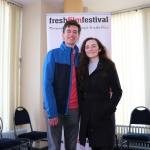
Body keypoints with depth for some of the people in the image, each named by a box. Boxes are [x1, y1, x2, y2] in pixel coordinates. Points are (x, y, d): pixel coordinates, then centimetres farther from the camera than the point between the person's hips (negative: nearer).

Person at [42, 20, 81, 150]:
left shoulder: (81, 57, 8)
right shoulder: (53, 54, -4)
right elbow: (47, 84, -10)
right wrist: (51, 112, -15)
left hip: (74, 109, 4)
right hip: (56, 108, -4)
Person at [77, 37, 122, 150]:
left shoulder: (108, 66, -2)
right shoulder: (83, 67, 12)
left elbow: (117, 91, -5)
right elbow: (81, 91, 12)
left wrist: (109, 109, -14)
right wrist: (81, 109, 0)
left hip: (103, 114, -4)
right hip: (87, 114, 4)